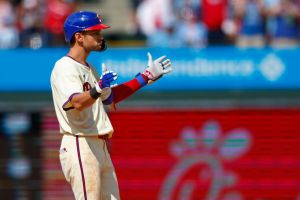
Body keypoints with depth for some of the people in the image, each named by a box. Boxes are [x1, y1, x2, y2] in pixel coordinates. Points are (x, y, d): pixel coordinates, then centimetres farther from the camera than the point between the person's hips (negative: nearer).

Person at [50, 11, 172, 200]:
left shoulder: (88, 69, 17)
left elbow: (110, 97, 27)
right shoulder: (64, 67, -13)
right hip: (80, 147, -10)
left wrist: (146, 77, 26)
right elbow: (76, 102, -29)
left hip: (100, 147, 10)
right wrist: (97, 90, -48)